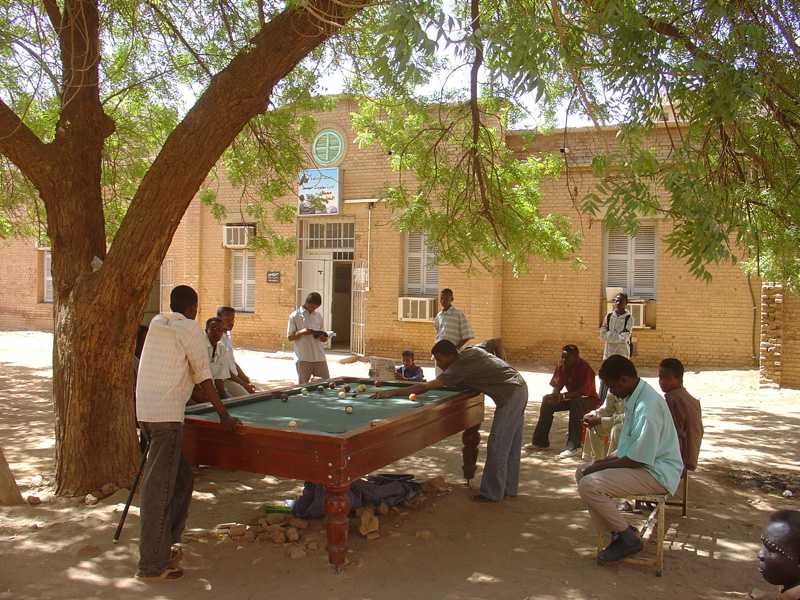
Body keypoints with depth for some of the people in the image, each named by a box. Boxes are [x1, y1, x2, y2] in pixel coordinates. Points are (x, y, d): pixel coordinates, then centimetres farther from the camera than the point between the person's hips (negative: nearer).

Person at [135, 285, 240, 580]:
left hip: (145, 411, 8)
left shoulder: (156, 322, 14)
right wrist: (224, 415, -1)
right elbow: (203, 375, -5)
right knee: (160, 488, -4)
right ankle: (151, 565, 2)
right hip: (166, 414, -8)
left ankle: (166, 545, 25)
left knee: (181, 477, 18)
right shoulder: (189, 328, -6)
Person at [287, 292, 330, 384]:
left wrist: (323, 338, -6)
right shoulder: (295, 316, -1)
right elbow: (290, 337, -1)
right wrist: (301, 332, -19)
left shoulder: (318, 315, 11)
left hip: (319, 357, 4)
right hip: (303, 358, -4)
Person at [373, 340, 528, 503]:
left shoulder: (459, 366, -15)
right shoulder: (470, 351, 8)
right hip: (520, 388, 10)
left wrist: (392, 392, -14)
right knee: (510, 445, 16)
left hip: (510, 395, -10)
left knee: (496, 447, -3)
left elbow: (425, 387, -17)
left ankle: (491, 493, 4)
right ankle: (509, 488, 24)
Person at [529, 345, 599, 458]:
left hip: (589, 399, -7)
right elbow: (557, 386, -4)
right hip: (571, 397, 7)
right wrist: (555, 396, -26)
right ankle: (541, 441, -5)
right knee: (547, 400, -9)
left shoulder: (585, 369, -25)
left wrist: (563, 396, -40)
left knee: (576, 404, -37)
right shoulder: (561, 366, -6)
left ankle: (574, 446, -33)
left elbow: (583, 391, -31)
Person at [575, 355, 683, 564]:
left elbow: (638, 460, -25)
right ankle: (615, 534, 9)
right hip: (638, 460, 11)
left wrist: (601, 466, -14)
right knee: (582, 472, 10)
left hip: (656, 474, -11)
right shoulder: (635, 397, 7)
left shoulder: (648, 406, -26)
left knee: (589, 485, -22)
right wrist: (605, 460, 6)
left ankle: (628, 538, -3)